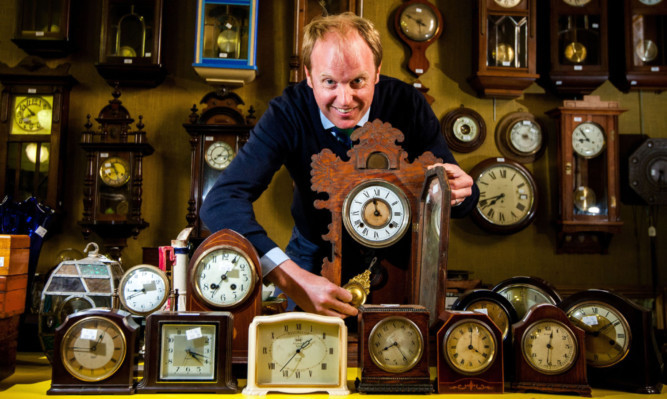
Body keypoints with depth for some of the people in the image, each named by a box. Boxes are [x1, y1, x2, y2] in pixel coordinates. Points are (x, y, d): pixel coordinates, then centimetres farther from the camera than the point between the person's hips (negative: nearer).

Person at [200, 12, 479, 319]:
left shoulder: (408, 106, -20)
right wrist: (290, 279, -49)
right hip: (316, 254, 0)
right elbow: (220, 202, -35)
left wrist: (459, 192, -37)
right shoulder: (287, 115, -23)